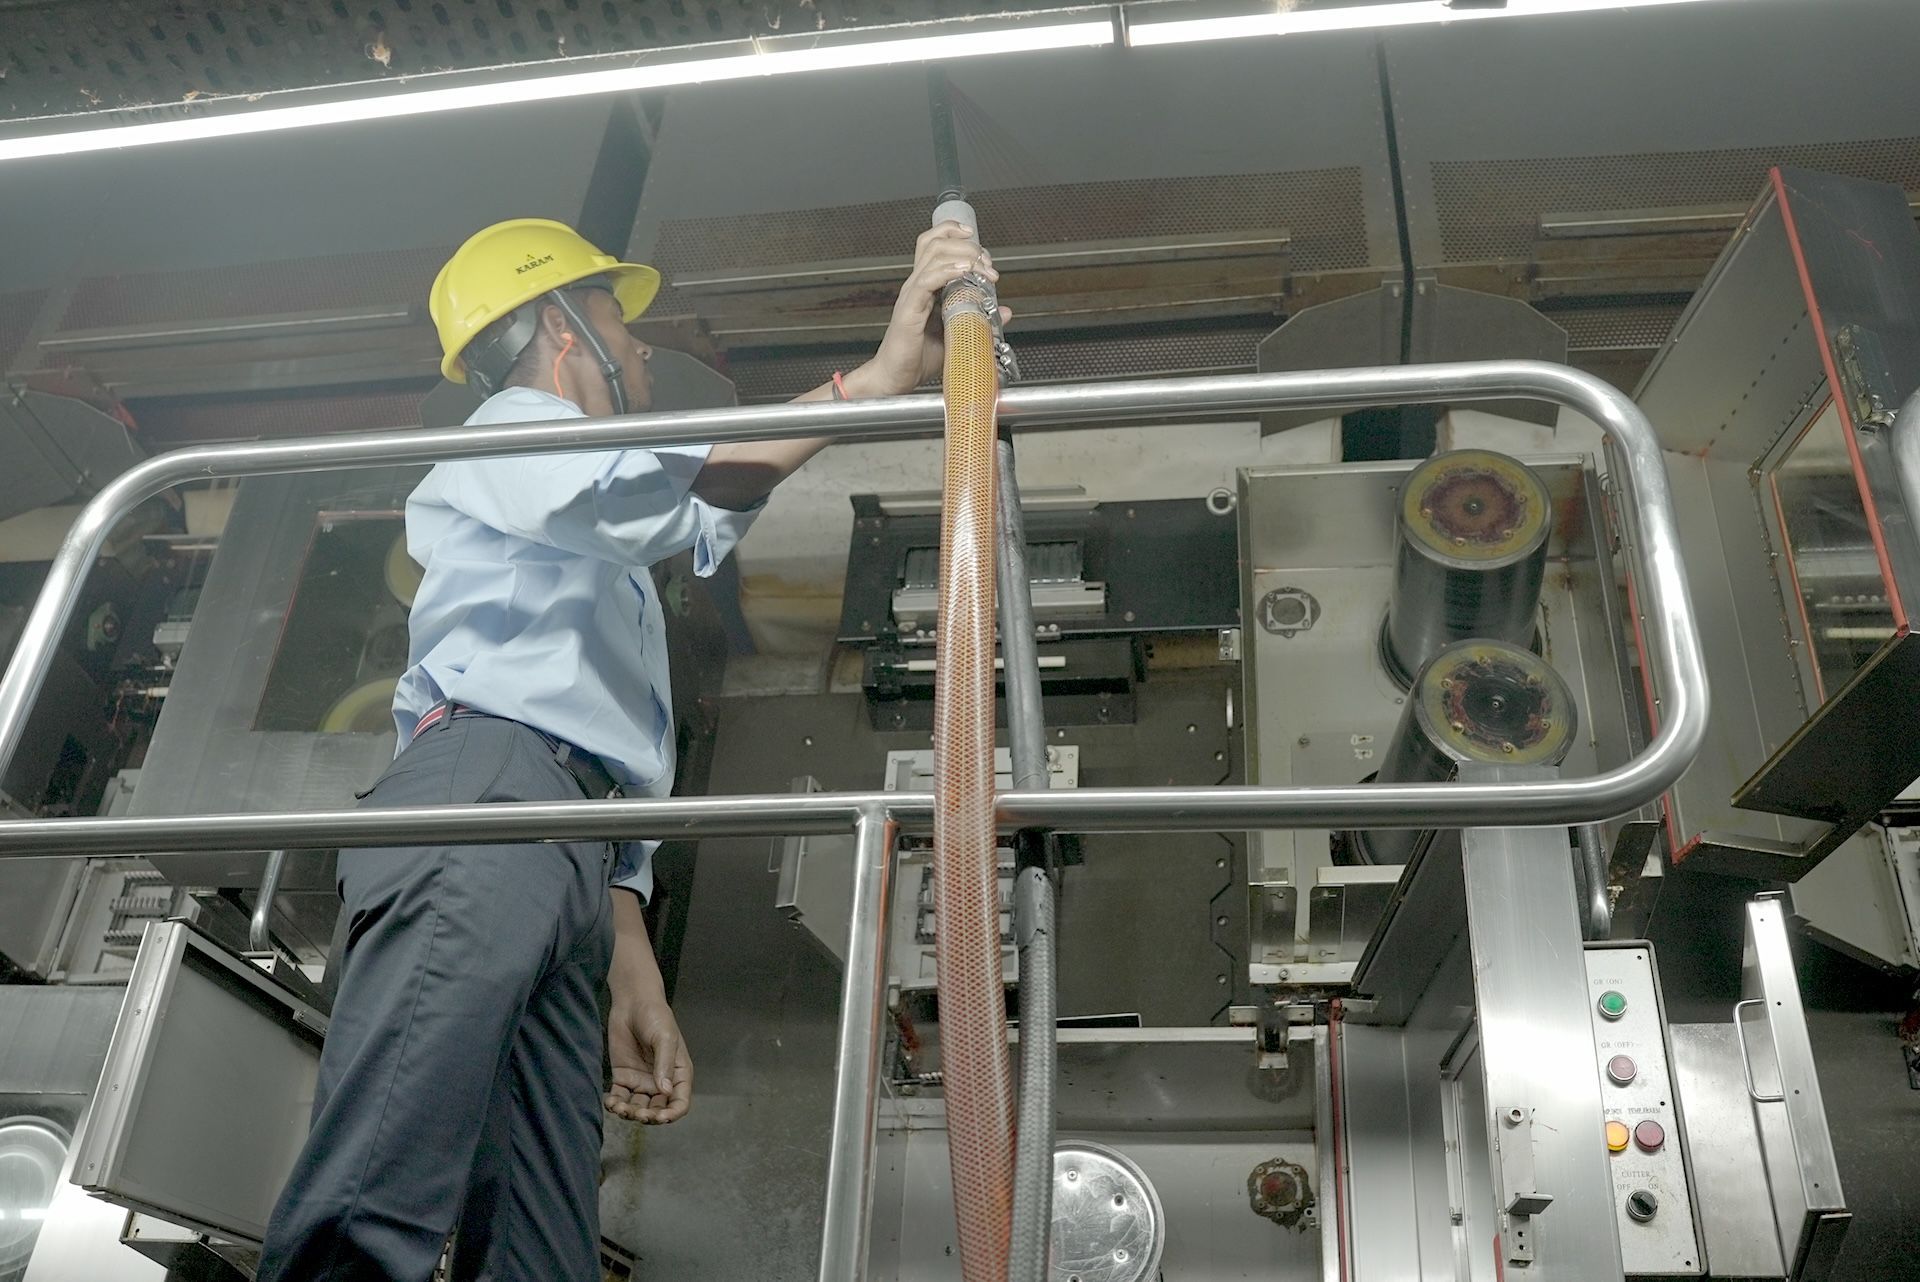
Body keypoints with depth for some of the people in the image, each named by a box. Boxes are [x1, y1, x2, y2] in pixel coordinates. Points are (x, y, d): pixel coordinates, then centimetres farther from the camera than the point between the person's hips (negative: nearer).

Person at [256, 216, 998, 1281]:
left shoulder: (597, 558, 43)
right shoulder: (513, 436, 17)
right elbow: (681, 491, -10)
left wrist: (636, 982, 26)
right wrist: (883, 373, -16)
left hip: (568, 869, 8)